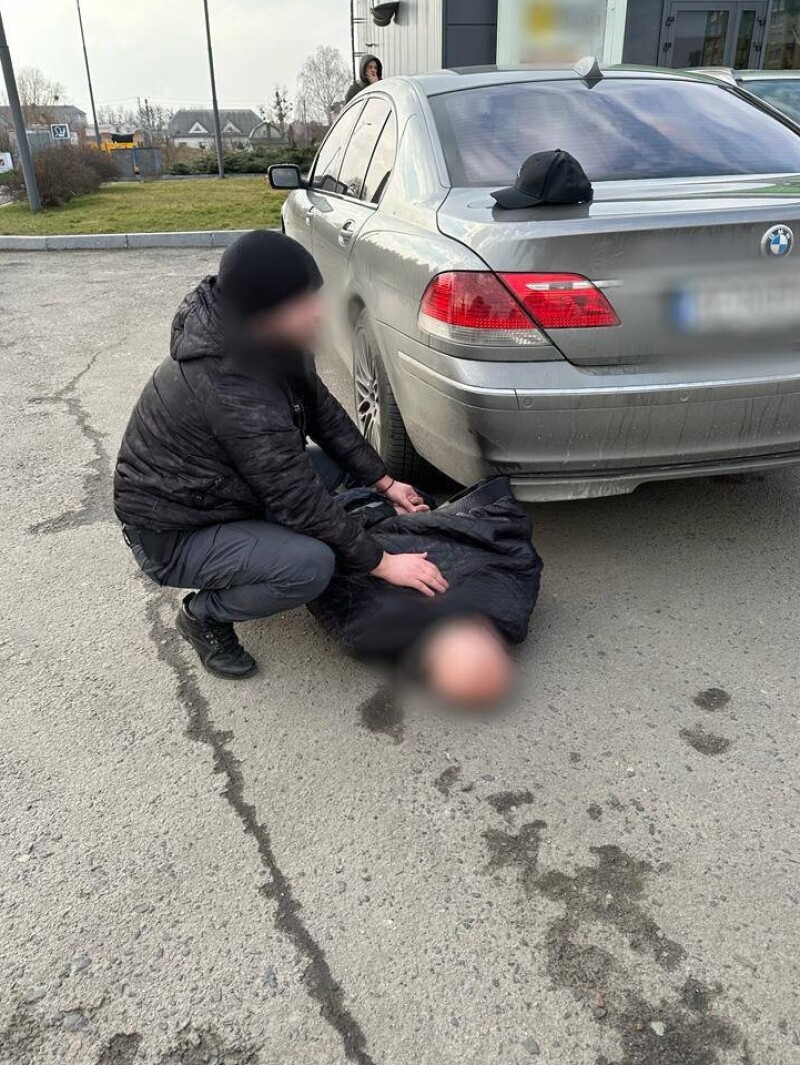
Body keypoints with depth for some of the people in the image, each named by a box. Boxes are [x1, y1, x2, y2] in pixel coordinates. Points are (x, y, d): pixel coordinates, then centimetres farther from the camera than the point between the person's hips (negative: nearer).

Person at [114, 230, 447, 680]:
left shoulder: (269, 341, -7)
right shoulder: (232, 387, -34)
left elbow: (324, 412, 5)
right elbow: (298, 498, -29)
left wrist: (384, 482, 4)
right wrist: (381, 562, -20)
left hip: (219, 492, 9)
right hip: (172, 535, -8)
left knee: (332, 464, 3)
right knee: (312, 565, -26)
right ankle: (206, 615, 0)